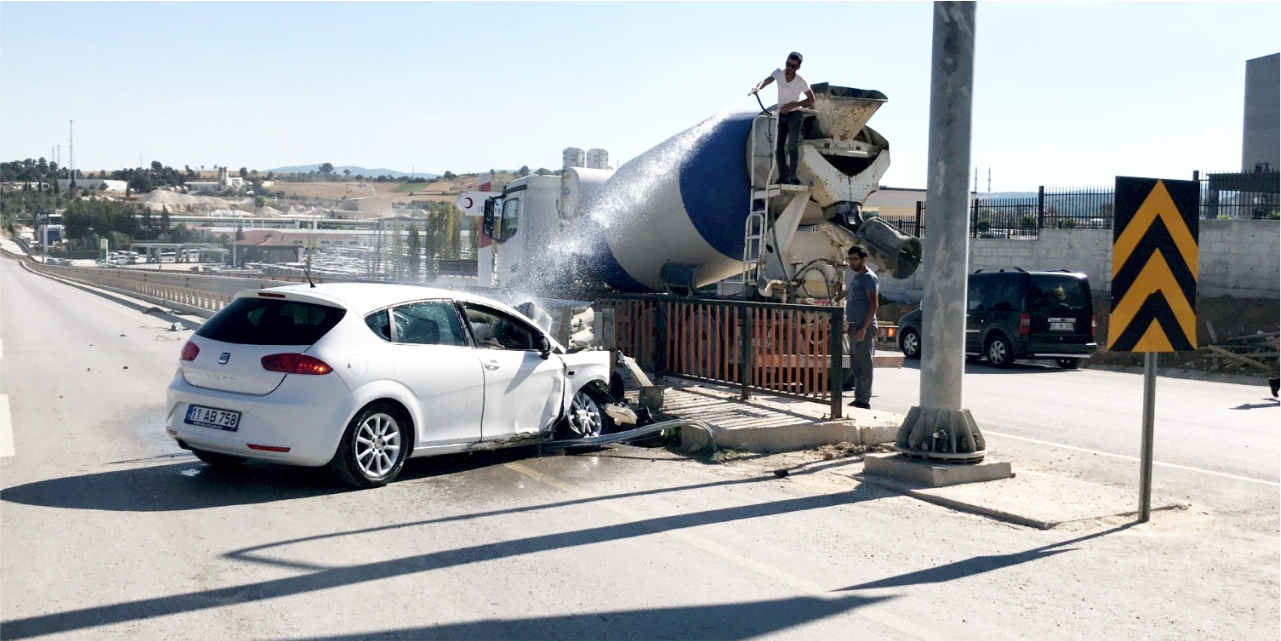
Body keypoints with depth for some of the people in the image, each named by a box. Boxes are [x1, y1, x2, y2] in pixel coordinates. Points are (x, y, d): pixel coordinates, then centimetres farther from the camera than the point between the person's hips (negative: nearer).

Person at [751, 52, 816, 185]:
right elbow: (767, 80, -28)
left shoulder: (801, 81, -17)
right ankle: (782, 176, 7)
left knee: (792, 147, -15)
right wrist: (758, 87, -52)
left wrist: (792, 105, -21)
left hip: (794, 114, -4)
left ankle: (792, 177, -15)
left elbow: (811, 99, -10)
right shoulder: (778, 73, -10)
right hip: (781, 114, 4)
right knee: (779, 146, 3)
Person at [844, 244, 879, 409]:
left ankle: (864, 401, -3)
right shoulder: (855, 276, 18)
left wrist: (864, 328, -24)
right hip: (854, 325, 10)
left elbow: (873, 304, -18)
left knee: (864, 365, -6)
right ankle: (858, 399, 17)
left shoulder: (869, 277, -10)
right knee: (856, 365, 12)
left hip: (863, 327, -10)